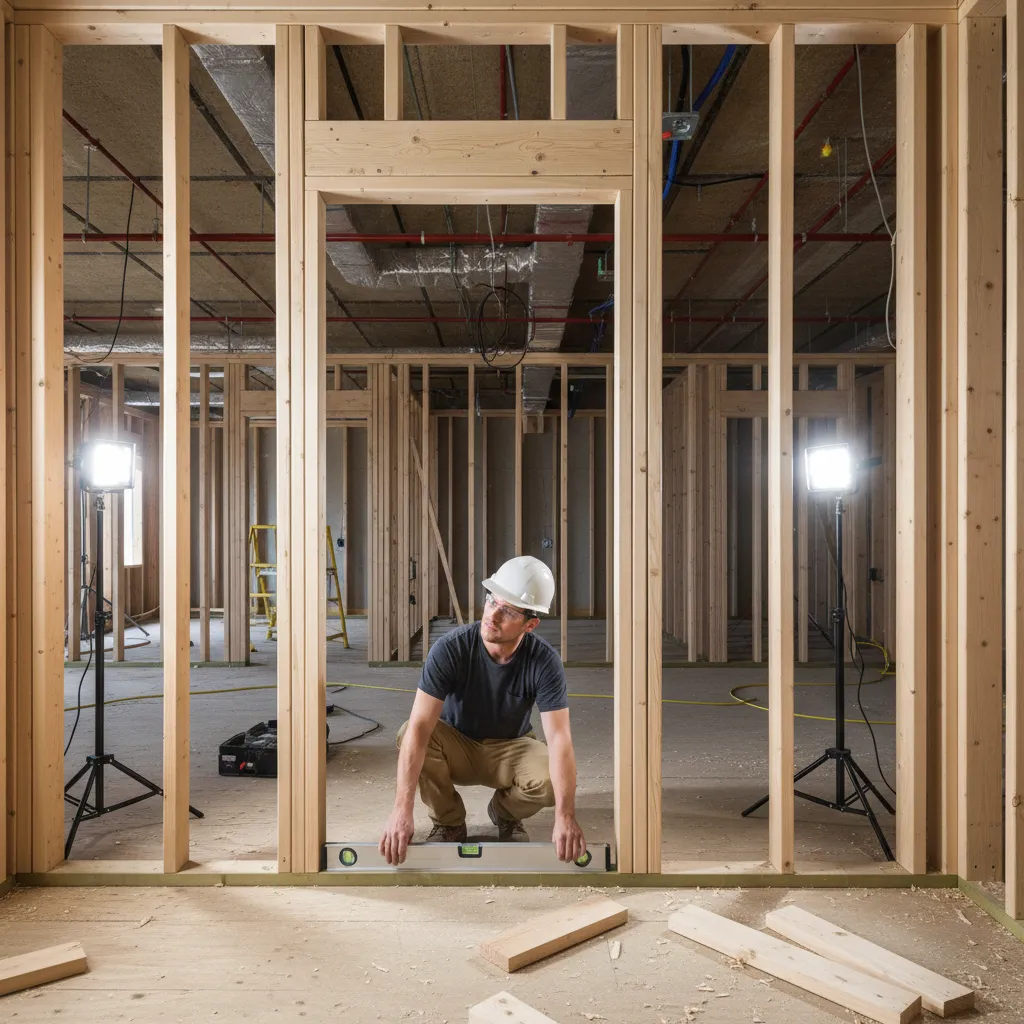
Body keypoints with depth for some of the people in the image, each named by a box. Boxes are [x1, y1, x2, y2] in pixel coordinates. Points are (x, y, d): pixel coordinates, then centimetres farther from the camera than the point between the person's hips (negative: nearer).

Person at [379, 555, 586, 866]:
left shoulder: (544, 661, -25)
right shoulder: (450, 649, -28)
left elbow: (559, 738, -30)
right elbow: (420, 726, -35)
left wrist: (565, 816, -42)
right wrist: (402, 809, -44)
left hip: (511, 748, 0)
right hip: (456, 747, 0)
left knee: (550, 780, -32)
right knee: (408, 734, -32)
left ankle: (505, 813, 6)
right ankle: (448, 822, -5)